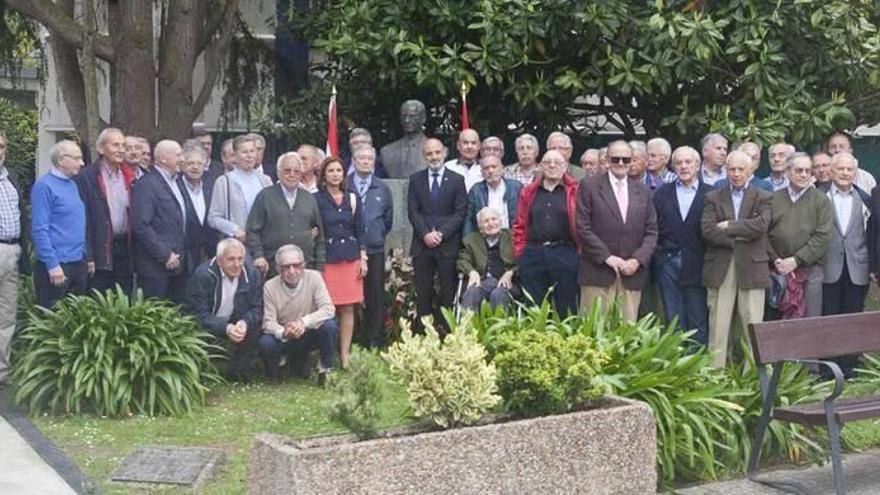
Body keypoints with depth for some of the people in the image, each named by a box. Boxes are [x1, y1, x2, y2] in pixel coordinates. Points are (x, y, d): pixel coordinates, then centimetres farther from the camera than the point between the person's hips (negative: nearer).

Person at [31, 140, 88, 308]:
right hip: (57, 266, -8)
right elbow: (40, 230, -16)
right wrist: (52, 265, -19)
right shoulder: (44, 186, -11)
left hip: (79, 264, 8)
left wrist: (86, 256, 14)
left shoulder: (73, 185, 13)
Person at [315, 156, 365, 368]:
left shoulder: (352, 198, 10)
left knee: (348, 309, 4)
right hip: (327, 260, -3)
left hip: (351, 259, 3)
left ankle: (345, 354, 11)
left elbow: (360, 230, 13)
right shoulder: (316, 199, -1)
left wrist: (363, 258, 7)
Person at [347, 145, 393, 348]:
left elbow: (388, 217, 16)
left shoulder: (382, 188, 8)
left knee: (375, 295, 4)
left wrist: (379, 235, 12)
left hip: (375, 249, 2)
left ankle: (374, 338, 13)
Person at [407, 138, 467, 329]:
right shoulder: (415, 179, 10)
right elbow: (413, 211, 4)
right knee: (423, 292, 2)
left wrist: (441, 233, -11)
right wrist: (425, 234, -10)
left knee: (448, 291, -1)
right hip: (422, 244, 1)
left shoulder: (457, 180, 6)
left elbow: (460, 213, -1)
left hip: (448, 244, -1)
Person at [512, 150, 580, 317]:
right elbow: (520, 226, 13)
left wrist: (580, 250, -7)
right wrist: (520, 253, 5)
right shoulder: (528, 192, 12)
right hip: (533, 255, 2)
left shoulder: (575, 192, 4)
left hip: (565, 255, -2)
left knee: (565, 309, 3)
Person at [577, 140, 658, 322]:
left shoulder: (643, 191, 14)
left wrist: (638, 260, -5)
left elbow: (651, 231, 10)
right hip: (598, 272, -3)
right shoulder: (589, 186, 2)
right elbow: (583, 228, -4)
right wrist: (607, 257, -11)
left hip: (632, 273, 3)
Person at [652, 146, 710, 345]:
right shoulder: (662, 193, 10)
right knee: (673, 319, 5)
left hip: (696, 266, -2)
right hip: (668, 263, 2)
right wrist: (658, 255, -2)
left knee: (698, 320, 1)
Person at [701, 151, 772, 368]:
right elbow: (707, 229, -4)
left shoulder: (762, 198, 9)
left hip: (751, 267, -1)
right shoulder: (713, 198, 11)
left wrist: (729, 226, -8)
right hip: (720, 268, 1)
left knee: (753, 325, -1)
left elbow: (761, 225, -9)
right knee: (718, 325, 2)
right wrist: (739, 238, -10)